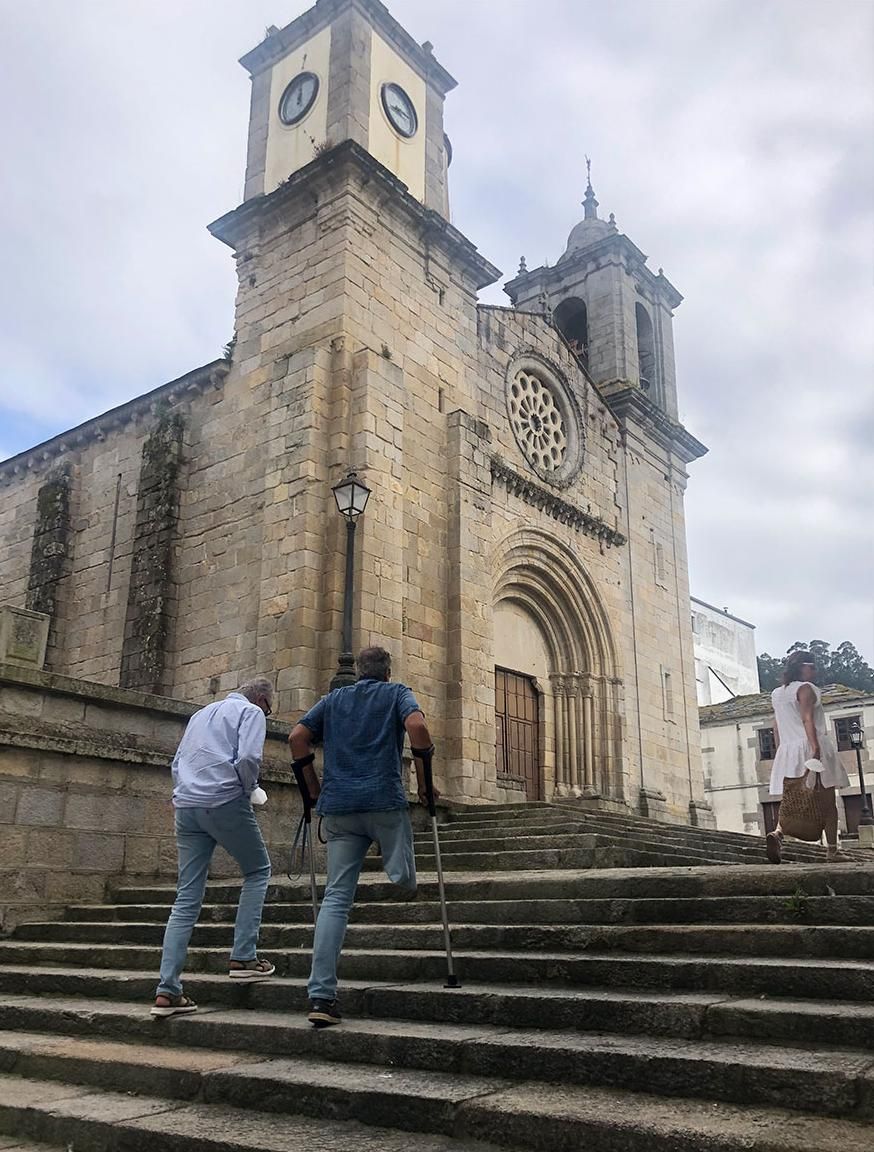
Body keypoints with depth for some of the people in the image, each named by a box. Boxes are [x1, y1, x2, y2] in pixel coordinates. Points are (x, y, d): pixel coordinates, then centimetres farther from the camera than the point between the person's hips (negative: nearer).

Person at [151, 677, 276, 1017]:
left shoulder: (201, 714, 27)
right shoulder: (251, 712, 4)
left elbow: (177, 763, 25)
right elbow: (248, 757, -12)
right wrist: (248, 791, 3)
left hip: (186, 806, 7)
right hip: (225, 801, -6)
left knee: (187, 899, 6)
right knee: (258, 872, 13)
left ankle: (167, 991, 1)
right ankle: (243, 957, 4)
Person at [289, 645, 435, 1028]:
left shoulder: (333, 699, 21)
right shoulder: (397, 694, 11)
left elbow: (297, 737, 11)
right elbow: (417, 726, -9)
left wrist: (314, 788, 16)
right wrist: (424, 781, -1)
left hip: (338, 806, 4)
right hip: (385, 801, -3)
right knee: (405, 881, 21)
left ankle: (320, 995, -6)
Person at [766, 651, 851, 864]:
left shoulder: (777, 693, 18)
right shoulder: (805, 688, -4)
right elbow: (807, 718, -18)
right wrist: (815, 746, -27)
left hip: (788, 751, 6)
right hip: (811, 746, -6)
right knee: (827, 801, 4)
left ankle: (778, 832, -27)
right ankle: (833, 850, 7)